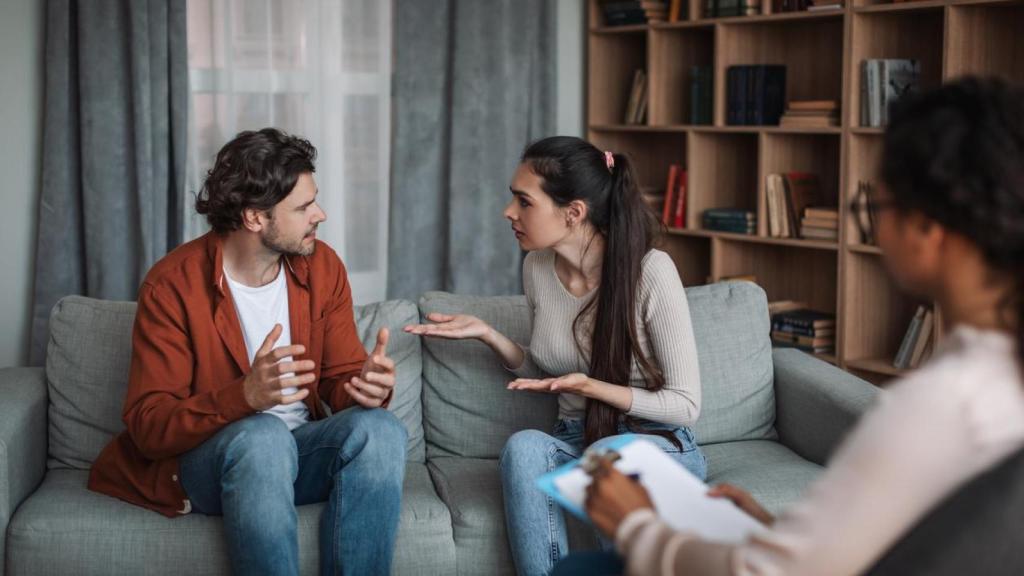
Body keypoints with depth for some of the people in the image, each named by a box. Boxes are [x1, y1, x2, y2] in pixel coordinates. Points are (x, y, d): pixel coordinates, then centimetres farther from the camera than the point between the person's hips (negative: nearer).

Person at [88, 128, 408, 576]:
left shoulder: (322, 266, 0)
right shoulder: (172, 286, -13)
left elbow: (339, 379, 5)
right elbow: (148, 425, -16)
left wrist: (366, 385, -22)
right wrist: (245, 395, -35)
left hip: (295, 452, 4)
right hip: (201, 457, -4)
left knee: (380, 429, -27)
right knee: (263, 434, -38)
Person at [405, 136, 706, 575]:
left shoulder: (651, 271, -17)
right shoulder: (537, 268, 0)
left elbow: (684, 404, -12)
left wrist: (591, 387, -25)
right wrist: (487, 334, 0)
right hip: (575, 442, 4)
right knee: (524, 446, -30)